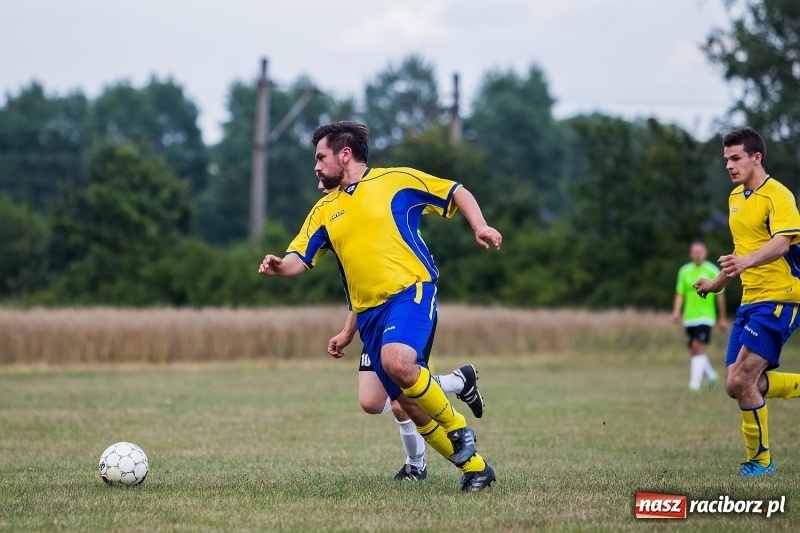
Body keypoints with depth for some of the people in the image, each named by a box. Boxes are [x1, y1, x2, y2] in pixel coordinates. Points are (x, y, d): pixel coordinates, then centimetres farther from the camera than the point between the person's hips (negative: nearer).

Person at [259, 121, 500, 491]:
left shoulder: (397, 180, 5)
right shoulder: (324, 211, 18)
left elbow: (458, 193, 11)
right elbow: (299, 260, 12)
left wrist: (480, 226, -6)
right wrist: (279, 266, -11)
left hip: (410, 290, -5)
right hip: (368, 312, 5)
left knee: (396, 361, -32)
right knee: (408, 404, 0)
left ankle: (456, 427, -10)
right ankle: (474, 466, 14)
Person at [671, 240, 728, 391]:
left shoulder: (712, 271, -2)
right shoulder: (684, 271, 6)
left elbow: (720, 295, 4)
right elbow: (680, 294, 7)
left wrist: (722, 318, 6)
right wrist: (677, 311, -9)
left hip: (705, 316, -4)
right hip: (689, 317, 4)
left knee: (698, 348, -17)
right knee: (694, 351, 8)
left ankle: (694, 385, -18)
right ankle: (712, 376, 32)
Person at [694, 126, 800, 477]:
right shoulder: (736, 198, 15)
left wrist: (746, 261, -45)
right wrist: (717, 283, 38)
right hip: (750, 300, 9)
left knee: (741, 379, -16)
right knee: (737, 384, 2)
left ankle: (760, 460, -1)